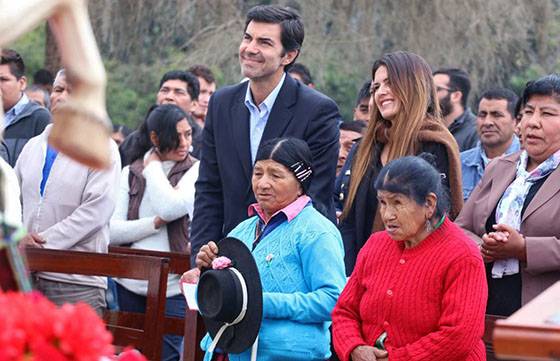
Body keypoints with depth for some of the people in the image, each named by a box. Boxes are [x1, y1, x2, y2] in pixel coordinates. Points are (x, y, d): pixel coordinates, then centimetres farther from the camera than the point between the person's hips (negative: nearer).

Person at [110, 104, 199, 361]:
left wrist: (153, 166, -5)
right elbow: (112, 230, 0)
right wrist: (156, 223, -14)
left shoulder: (196, 171, -1)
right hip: (131, 286, 4)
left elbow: (170, 207, -19)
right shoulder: (131, 173, 8)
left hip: (173, 288, -4)